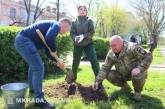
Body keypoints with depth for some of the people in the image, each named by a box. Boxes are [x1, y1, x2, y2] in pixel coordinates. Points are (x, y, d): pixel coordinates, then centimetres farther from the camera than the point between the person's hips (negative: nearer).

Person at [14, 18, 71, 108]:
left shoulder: (51, 27, 24)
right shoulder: (56, 25, -5)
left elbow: (47, 51, 25)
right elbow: (49, 39, -28)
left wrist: (57, 61, 19)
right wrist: (54, 52, -11)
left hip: (21, 40, 11)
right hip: (24, 40, -11)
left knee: (34, 65, 27)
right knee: (39, 67, -11)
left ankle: (32, 88, 45)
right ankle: (39, 99, -5)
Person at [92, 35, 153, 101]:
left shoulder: (133, 48, -26)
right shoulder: (111, 53, -10)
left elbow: (148, 56, -26)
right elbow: (105, 68, -10)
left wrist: (139, 68, -41)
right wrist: (97, 81, -22)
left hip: (136, 72, -5)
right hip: (124, 75, 5)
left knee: (137, 76, -37)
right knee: (109, 75, -13)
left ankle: (137, 92, -4)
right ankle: (125, 87, 11)